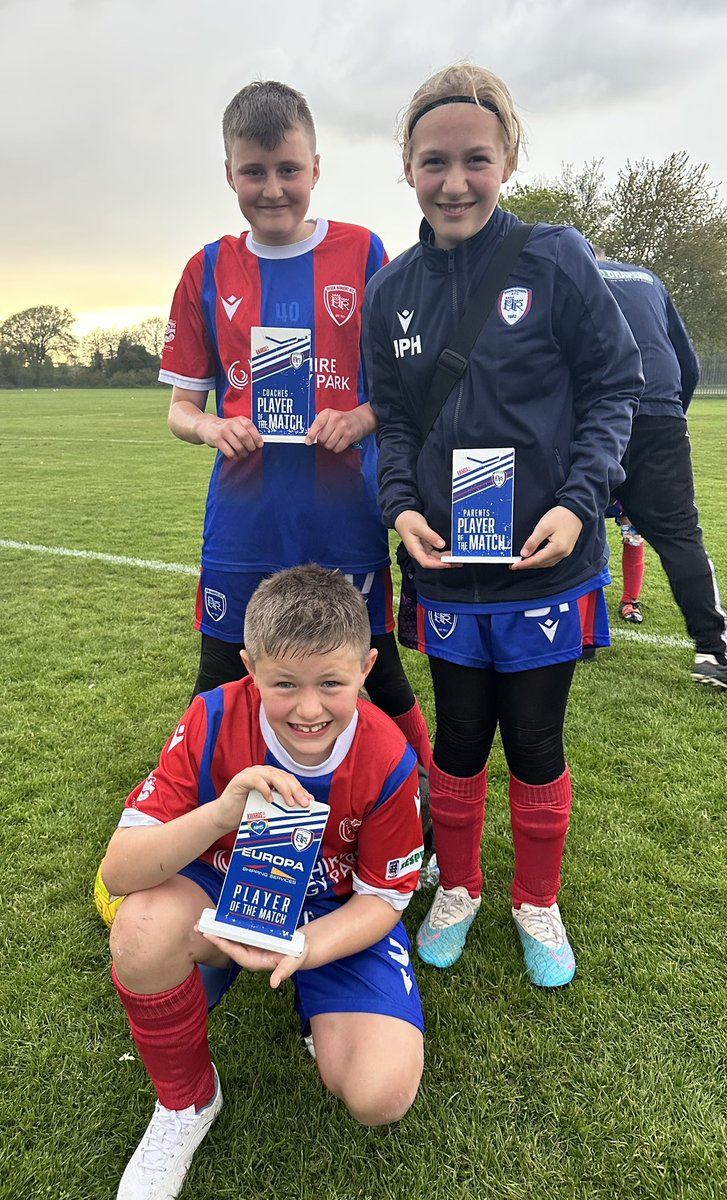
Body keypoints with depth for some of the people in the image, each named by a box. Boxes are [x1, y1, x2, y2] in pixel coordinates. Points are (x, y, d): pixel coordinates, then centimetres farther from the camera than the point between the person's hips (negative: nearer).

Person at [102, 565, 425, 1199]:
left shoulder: (387, 760, -23)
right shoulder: (214, 721, -24)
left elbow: (383, 898, -11)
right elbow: (118, 872, -25)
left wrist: (304, 949, -31)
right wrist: (221, 813, -44)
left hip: (338, 916, 0)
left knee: (381, 1094, -22)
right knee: (144, 924, -33)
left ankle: (320, 1015, 15)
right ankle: (186, 1100, -2)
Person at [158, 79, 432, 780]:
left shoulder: (362, 253, 2)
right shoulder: (209, 270, 7)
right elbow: (180, 406, 9)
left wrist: (360, 419, -16)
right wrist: (212, 428, -13)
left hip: (347, 519, -1)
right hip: (243, 525, 2)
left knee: (378, 680, 9)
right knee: (221, 693, 10)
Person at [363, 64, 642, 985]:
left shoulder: (557, 260, -5)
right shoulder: (391, 290, 4)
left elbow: (613, 388, -3)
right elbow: (392, 419, 9)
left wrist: (578, 502, -16)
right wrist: (401, 506, -8)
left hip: (546, 561, -2)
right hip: (445, 565, 2)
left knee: (535, 743, 10)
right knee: (459, 738, 15)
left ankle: (538, 903, 36)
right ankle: (457, 888, 39)